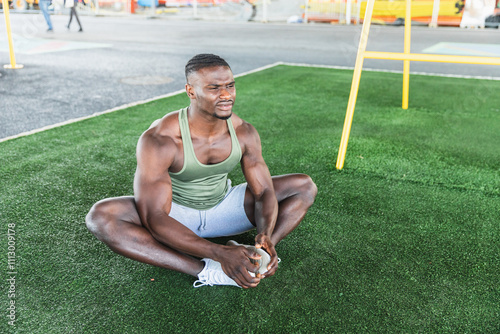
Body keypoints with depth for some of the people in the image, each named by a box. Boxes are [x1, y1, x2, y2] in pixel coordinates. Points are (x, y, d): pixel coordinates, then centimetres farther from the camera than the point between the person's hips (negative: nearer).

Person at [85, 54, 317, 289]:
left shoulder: (243, 133, -15)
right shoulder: (159, 140, -29)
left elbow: (264, 192, -11)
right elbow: (154, 218, -34)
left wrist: (266, 235, -35)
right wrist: (219, 253, -45)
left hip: (225, 206, 4)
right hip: (175, 213, -3)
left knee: (305, 186, -9)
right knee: (101, 216, -34)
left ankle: (258, 254, -28)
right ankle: (206, 271, -36)